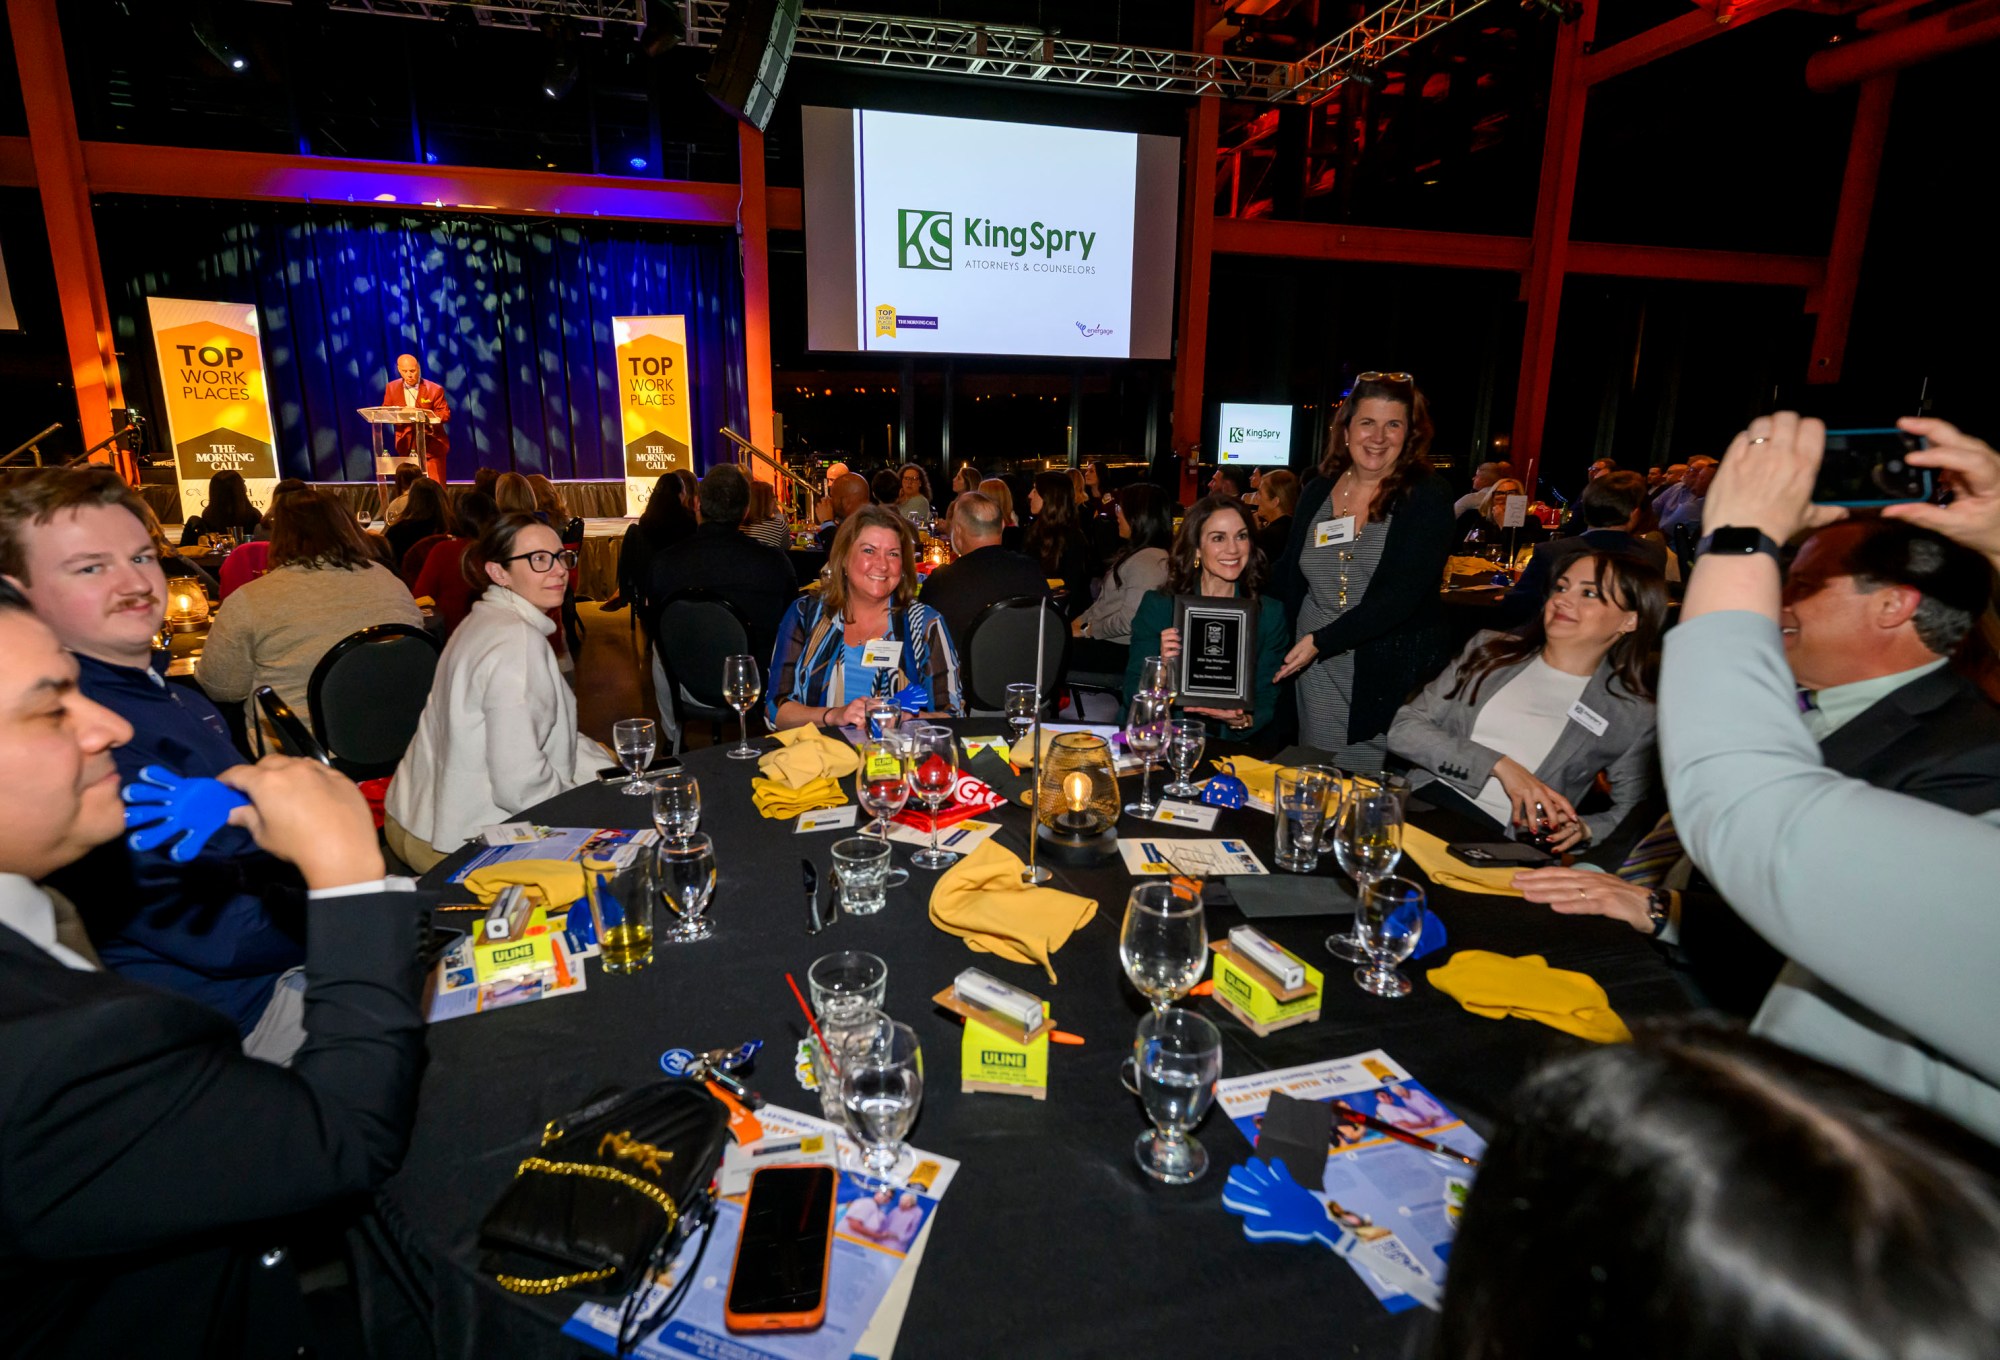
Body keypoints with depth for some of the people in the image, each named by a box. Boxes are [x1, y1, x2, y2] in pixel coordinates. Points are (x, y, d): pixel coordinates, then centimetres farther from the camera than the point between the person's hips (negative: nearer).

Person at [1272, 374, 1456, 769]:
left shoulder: (1427, 496, -7)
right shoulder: (1318, 491, 6)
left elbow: (1402, 594, -16)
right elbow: (1289, 580, 11)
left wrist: (1321, 641, -19)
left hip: (1392, 677, -3)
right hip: (1315, 675, 4)